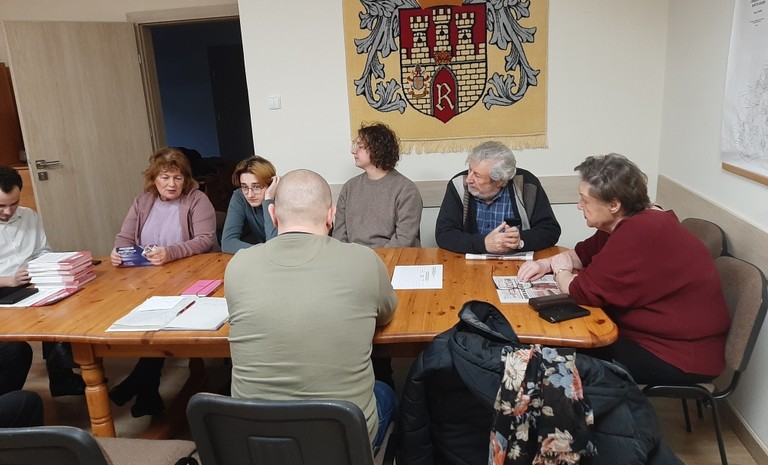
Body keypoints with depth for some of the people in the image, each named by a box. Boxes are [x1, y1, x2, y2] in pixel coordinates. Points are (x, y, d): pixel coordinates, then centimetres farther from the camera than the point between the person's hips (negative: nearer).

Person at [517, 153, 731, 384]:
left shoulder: (640, 233, -29)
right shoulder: (634, 220, 3)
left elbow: (586, 292, -26)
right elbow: (584, 253, 15)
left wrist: (561, 270, -6)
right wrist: (547, 263, -2)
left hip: (682, 358, -9)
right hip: (659, 335, 9)